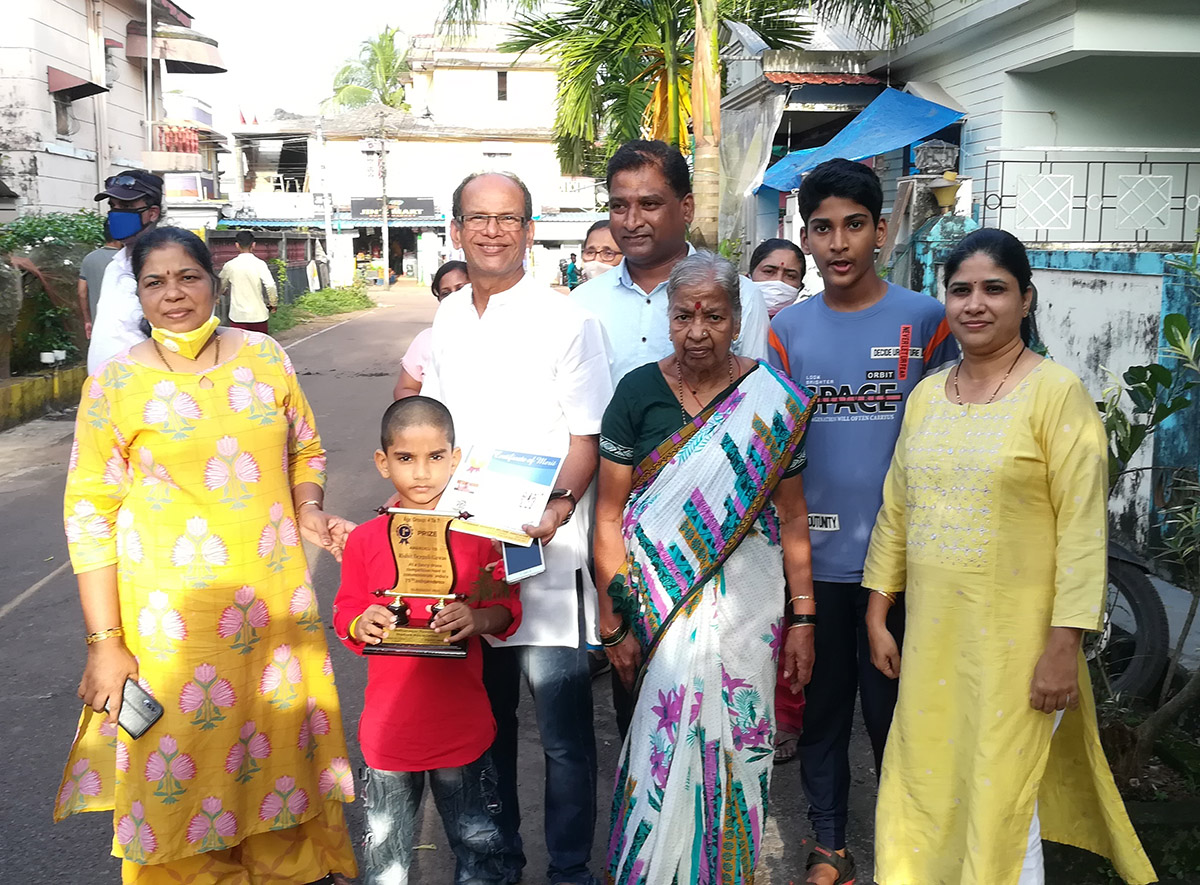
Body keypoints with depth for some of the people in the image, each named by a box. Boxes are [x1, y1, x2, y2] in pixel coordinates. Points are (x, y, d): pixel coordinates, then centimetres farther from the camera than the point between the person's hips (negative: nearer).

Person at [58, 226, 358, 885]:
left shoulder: (265, 357, 4)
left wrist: (308, 512, -4)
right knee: (182, 765, 5)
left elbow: (305, 449, 16)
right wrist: (104, 642, -9)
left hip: (274, 595, 3)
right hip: (171, 612, -2)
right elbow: (89, 511, -5)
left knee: (284, 739, 13)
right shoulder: (115, 383, -5)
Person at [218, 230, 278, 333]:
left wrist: (226, 292, 35)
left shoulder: (230, 265, -2)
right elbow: (270, 286, -17)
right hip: (258, 315, -1)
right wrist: (273, 304, 0)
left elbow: (220, 287, 12)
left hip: (237, 316, 1)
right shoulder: (260, 264, -8)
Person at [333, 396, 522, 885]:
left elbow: (507, 610, 1)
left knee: (477, 841, 14)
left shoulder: (477, 535, -4)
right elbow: (344, 616, 2)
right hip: (389, 728, 1)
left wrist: (478, 619, -20)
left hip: (463, 726, 0)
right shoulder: (365, 540, -4)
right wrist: (361, 625, -19)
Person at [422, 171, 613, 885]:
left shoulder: (566, 320, -6)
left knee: (564, 731, 3)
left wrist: (559, 505, -24)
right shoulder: (447, 320, 11)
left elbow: (587, 438, -8)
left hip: (545, 554, -5)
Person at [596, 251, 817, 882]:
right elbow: (610, 513, -1)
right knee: (662, 739, 4)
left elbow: (791, 517, 3)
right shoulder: (638, 392, -2)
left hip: (745, 605, 1)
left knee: (734, 737, 6)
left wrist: (802, 618, 0)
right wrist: (614, 622, -5)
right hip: (656, 602, 0)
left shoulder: (773, 402, -1)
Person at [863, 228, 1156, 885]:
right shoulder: (926, 396, 8)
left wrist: (1065, 646, -14)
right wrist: (877, 615, 12)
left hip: (1017, 635, -5)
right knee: (927, 796, 12)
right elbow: (895, 512, 12)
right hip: (932, 634, 5)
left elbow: (1083, 528, -11)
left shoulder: (1057, 392, -8)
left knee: (1002, 808, 2)